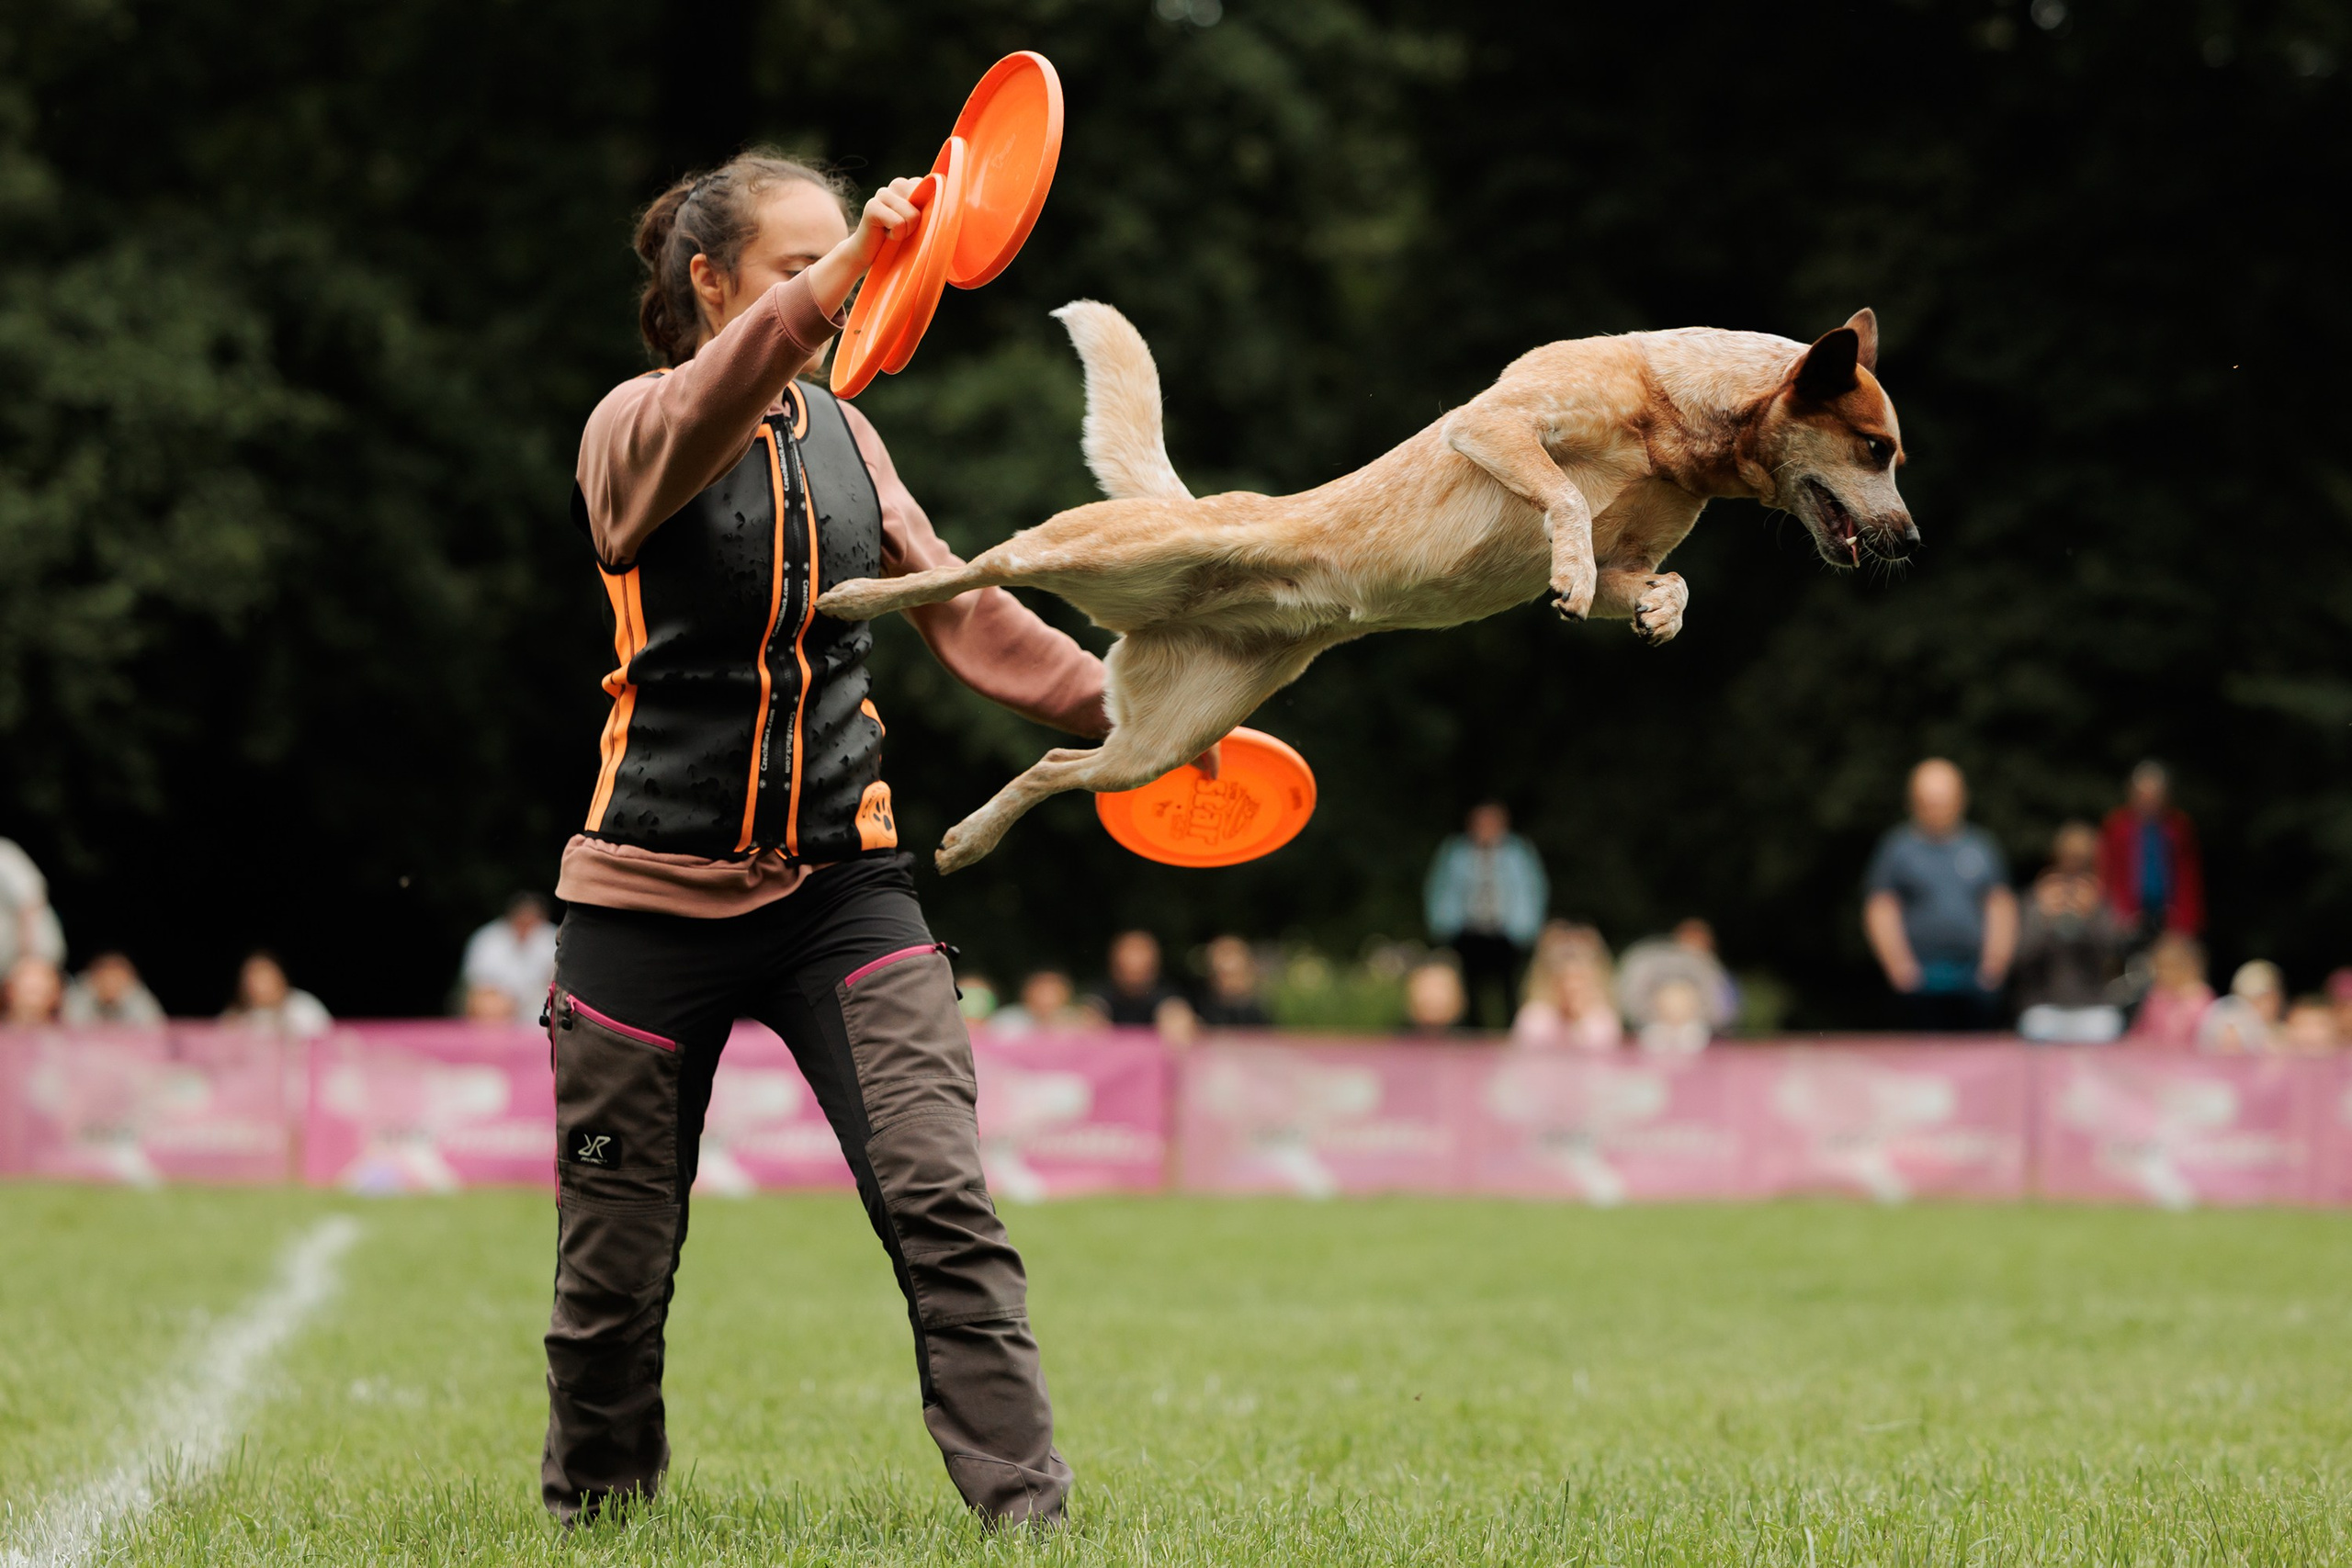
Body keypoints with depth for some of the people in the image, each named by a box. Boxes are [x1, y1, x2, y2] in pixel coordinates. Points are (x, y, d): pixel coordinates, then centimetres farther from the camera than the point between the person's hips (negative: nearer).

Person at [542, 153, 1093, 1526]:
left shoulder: (844, 435, 11)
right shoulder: (633, 431, -6)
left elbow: (961, 610, 15)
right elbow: (708, 409, -30)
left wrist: (1117, 706, 1)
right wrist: (850, 262, -45)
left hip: (841, 885, 3)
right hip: (656, 896, -3)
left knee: (943, 1206, -15)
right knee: (616, 1264, 3)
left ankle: (1027, 1512, -16)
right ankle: (589, 1508, 27)